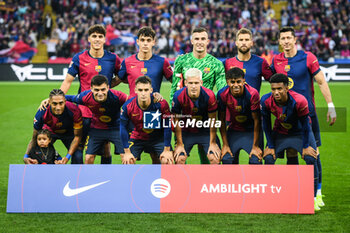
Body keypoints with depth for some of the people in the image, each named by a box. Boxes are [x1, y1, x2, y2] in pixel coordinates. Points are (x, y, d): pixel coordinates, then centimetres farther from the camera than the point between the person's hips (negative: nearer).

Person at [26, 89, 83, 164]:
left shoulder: (74, 111, -37)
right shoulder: (41, 113, -35)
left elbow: (77, 136, -23)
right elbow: (34, 139, -20)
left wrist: (68, 156, -32)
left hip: (69, 132, 0)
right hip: (50, 131, 1)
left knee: (78, 156, -20)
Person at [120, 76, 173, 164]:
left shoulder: (161, 104, -26)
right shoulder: (128, 106, -23)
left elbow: (167, 127, -15)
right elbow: (123, 128, -9)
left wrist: (167, 150, -12)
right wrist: (127, 152, -9)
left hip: (158, 138, -1)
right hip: (137, 138, 1)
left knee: (167, 161, -17)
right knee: (127, 161, -14)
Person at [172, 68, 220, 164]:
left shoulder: (209, 95, -23)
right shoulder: (178, 96, -22)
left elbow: (212, 119, -11)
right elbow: (177, 121, -12)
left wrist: (213, 143, -8)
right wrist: (179, 144, -9)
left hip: (205, 131, 0)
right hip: (186, 132, 0)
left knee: (215, 158, -15)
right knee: (179, 159, -13)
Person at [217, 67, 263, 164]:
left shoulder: (252, 93, -25)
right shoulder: (222, 94, -19)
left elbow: (256, 120, -18)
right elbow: (221, 120, -8)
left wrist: (255, 146, -15)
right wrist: (225, 145, -8)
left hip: (252, 130, -2)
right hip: (233, 130, 2)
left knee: (255, 160, -15)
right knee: (227, 159, -11)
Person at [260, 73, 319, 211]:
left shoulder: (299, 101, -33)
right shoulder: (266, 101, -25)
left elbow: (305, 125, -19)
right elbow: (266, 125, -10)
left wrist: (305, 147, -15)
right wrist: (270, 146, -8)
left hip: (300, 132, -2)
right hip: (279, 132, 2)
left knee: (311, 158, -19)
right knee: (268, 158, -14)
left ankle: (312, 199, -7)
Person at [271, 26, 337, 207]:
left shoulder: (308, 58, -5)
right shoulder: (276, 60, 5)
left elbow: (321, 82, -2)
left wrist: (331, 106, -6)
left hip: (307, 112, -3)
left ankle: (317, 193, 3)